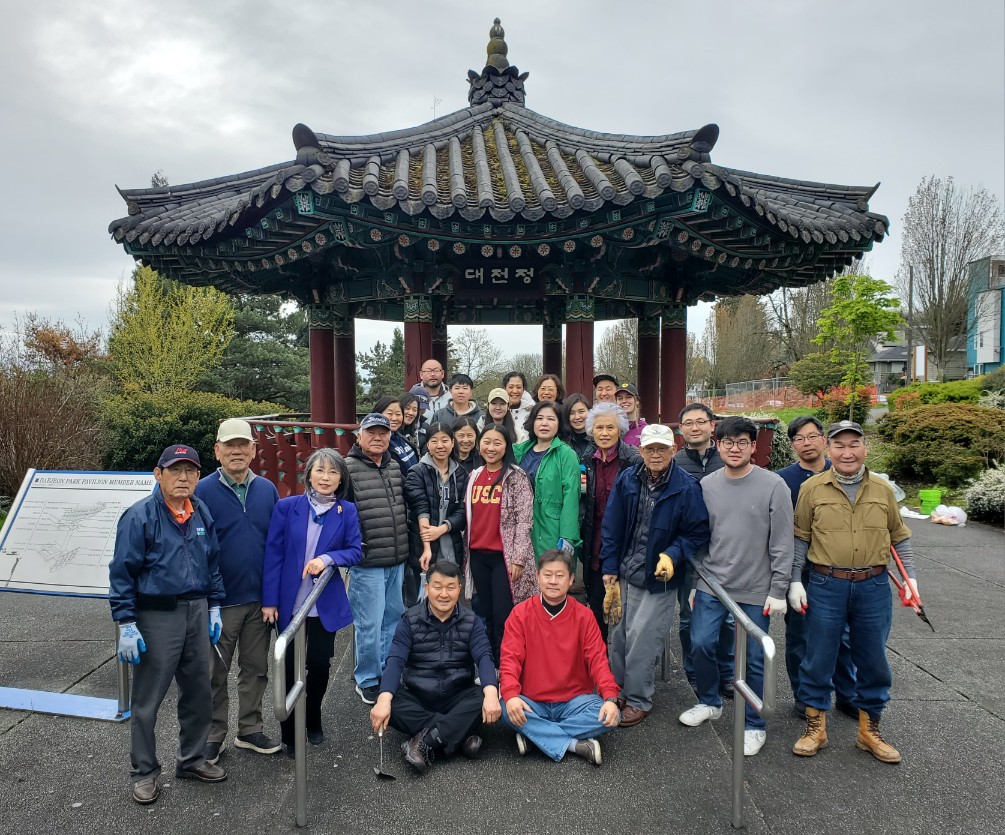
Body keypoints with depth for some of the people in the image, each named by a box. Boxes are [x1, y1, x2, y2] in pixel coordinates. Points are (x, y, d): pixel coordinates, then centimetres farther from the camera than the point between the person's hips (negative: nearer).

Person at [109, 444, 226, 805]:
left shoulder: (202, 514, 4)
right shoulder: (139, 516, -13)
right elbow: (122, 573, -12)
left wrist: (214, 607, 11)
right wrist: (126, 625, -14)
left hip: (196, 612, 6)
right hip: (156, 616, -6)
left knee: (199, 692, 15)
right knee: (147, 699, 7)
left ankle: (192, 759, 33)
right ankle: (145, 772, 26)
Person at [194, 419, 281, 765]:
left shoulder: (267, 490, 1)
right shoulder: (203, 491, -9)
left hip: (259, 598, 3)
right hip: (220, 601, -3)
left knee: (255, 669, 15)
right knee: (215, 673, 12)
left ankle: (250, 730, 31)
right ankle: (214, 735, 29)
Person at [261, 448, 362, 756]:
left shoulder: (347, 511, -3)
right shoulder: (287, 507, -6)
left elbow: (356, 551, -4)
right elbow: (273, 554, -6)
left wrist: (328, 558, -22)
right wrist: (269, 600, -8)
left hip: (326, 604, 1)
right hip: (289, 603, -1)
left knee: (320, 664, 10)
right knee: (290, 667, 9)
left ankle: (313, 720, 36)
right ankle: (289, 733, 27)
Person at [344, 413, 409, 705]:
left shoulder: (396, 467, 11)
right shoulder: (347, 468, -10)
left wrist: (407, 547, 19)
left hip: (397, 561, 7)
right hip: (367, 563, -7)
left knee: (394, 618, 17)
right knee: (369, 624, 1)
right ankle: (366, 681, 21)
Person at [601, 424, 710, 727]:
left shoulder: (686, 487, -11)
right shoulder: (626, 479, -1)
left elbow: (697, 533, -5)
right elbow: (611, 526, 3)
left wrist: (673, 555, -20)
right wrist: (610, 568, 2)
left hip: (658, 578, -4)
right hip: (624, 574, 4)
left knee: (641, 638, -2)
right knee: (619, 635, 12)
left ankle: (638, 700, 17)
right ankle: (620, 690, 31)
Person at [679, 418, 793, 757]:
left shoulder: (773, 486, -8)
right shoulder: (706, 485, 2)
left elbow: (782, 544, -6)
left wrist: (778, 591, -8)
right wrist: (695, 583, 9)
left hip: (756, 590, -3)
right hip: (711, 585, 3)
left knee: (753, 659, 6)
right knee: (700, 644, 4)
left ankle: (754, 725, 26)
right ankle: (709, 702, 31)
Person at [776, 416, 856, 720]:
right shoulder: (783, 479, -7)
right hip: (798, 571, -2)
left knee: (842, 635, 13)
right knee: (799, 636, 10)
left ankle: (846, 695, 31)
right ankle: (804, 697, 26)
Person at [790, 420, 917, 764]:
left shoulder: (882, 490, 3)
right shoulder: (812, 488, -4)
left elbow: (899, 536, 14)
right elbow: (800, 538, 2)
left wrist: (910, 576, 9)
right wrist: (795, 581, -1)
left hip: (873, 587, 2)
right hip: (826, 586, -2)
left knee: (873, 660, 13)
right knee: (819, 658, 6)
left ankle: (869, 730, 32)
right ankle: (815, 728, 24)